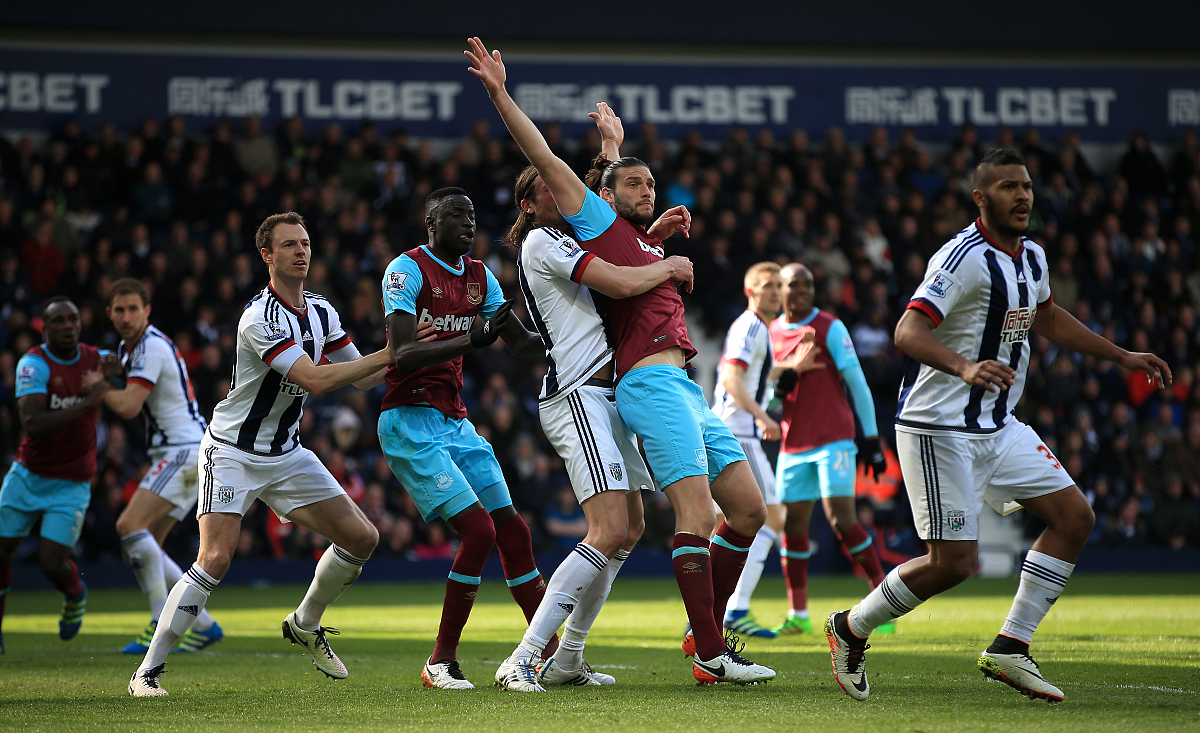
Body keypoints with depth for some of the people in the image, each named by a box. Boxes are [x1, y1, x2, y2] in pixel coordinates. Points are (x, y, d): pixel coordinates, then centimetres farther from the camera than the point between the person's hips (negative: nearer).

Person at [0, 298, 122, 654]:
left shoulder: (95, 359, -4)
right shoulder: (34, 363, -16)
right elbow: (32, 424, -29)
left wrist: (112, 369, -8)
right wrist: (88, 403, -35)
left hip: (72, 484, 1)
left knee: (51, 561, -10)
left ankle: (75, 594, 25)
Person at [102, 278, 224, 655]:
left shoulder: (152, 347, -15)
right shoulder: (127, 347, 16)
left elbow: (129, 407, -22)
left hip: (184, 451, -10)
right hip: (175, 456, 10)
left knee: (130, 525, -21)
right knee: (144, 546, 6)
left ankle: (162, 622, -21)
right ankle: (203, 624, 9)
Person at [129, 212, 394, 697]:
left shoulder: (321, 312, 4)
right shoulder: (260, 318, -22)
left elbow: (363, 379, 14)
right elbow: (316, 381, -30)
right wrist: (389, 353, -28)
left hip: (285, 454, 8)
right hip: (231, 452, -7)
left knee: (362, 539, 2)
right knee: (215, 559, -22)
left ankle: (305, 625, 26)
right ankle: (147, 671, -12)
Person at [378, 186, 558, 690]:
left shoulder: (479, 276, 12)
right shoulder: (407, 270, -11)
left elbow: (521, 342, 16)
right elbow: (402, 356, -20)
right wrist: (471, 340, -31)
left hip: (455, 422, 8)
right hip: (410, 422, -8)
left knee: (512, 530, 2)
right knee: (478, 530, -17)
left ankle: (553, 655, 8)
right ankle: (441, 662, -7)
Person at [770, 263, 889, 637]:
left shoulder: (830, 328, -2)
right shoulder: (772, 333, 11)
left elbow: (856, 382, -3)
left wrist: (871, 438, -6)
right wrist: (780, 385, -8)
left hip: (834, 440, -5)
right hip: (793, 446, 5)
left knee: (841, 518, -14)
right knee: (792, 525, 1)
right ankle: (798, 615, 7)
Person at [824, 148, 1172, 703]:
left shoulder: (1032, 256, 10)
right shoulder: (965, 257, -19)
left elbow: (1048, 319, 30)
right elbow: (908, 332, -29)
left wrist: (1121, 357, 32)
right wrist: (965, 368, -46)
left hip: (998, 426, 9)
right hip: (939, 429, -9)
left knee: (1075, 517, 1)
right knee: (954, 562, -10)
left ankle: (1009, 649, 5)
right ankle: (851, 628, 12)